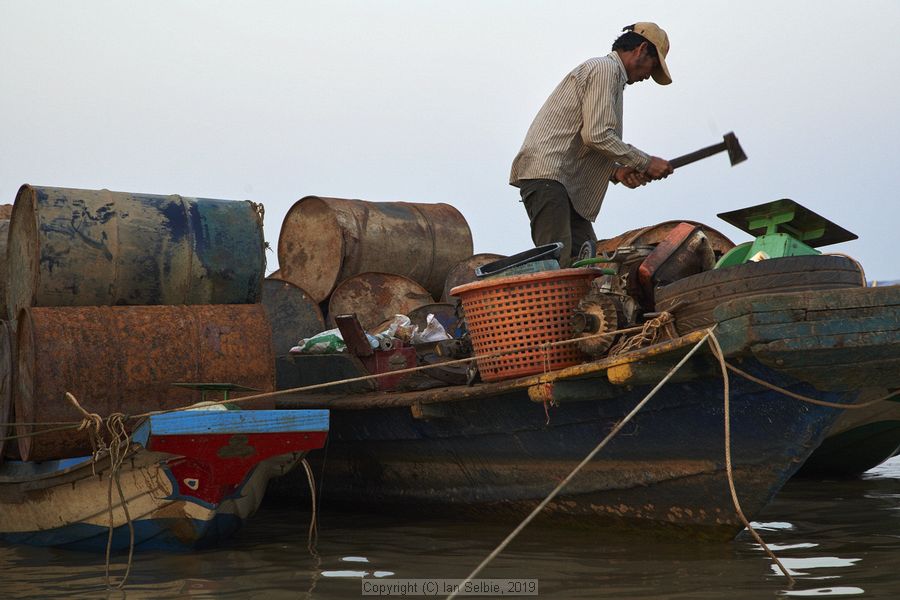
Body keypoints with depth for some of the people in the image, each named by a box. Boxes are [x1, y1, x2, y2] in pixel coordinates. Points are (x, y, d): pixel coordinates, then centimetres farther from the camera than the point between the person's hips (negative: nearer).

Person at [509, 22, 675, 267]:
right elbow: (596, 135, -15)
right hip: (547, 174, -11)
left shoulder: (608, 72, 29)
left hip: (566, 182, 11)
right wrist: (645, 163, -7)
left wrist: (616, 171, 8)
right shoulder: (605, 68, -3)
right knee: (557, 262, -20)